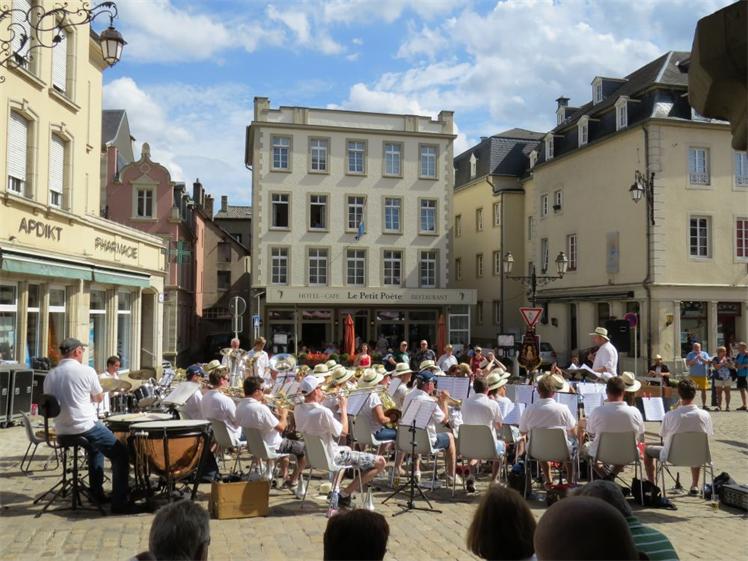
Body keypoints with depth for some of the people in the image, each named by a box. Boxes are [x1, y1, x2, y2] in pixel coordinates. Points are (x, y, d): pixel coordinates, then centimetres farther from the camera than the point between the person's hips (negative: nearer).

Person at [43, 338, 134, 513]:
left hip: (62, 431, 7)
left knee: (95, 447, 33)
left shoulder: (50, 375, 3)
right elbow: (99, 398, 2)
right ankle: (119, 503, -2)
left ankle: (97, 493, 34)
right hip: (86, 427, -7)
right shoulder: (86, 371, -11)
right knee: (121, 454, 4)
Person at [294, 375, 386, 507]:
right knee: (380, 462, -7)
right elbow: (344, 431, -19)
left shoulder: (298, 410, -6)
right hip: (330, 458, -9)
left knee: (347, 449, 38)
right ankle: (345, 493, -1)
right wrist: (344, 408, -8)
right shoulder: (323, 412, -30)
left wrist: (319, 402, 8)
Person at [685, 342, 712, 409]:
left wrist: (702, 359, -22)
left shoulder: (704, 354, 9)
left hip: (703, 375, 2)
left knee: (704, 390, 6)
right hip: (693, 375, -2)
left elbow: (708, 362, -5)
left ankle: (704, 405, 16)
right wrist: (695, 359, -17)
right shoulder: (690, 354, 5)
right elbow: (687, 363, -5)